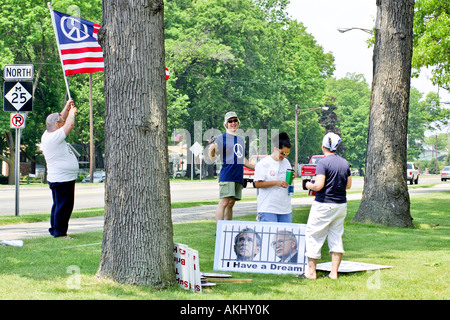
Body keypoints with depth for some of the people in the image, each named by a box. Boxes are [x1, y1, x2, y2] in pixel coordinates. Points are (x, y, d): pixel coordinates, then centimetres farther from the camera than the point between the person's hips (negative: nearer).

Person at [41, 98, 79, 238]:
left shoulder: (48, 135, 10)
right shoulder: (54, 137, -20)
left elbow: (62, 120, 24)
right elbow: (70, 124, -20)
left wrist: (67, 108, 17)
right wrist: (72, 112, -2)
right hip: (62, 179, -11)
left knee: (59, 206, 17)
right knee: (63, 206, -5)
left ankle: (55, 230, 24)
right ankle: (59, 232, -1)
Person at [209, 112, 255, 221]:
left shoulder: (240, 139, 19)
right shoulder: (222, 137, -1)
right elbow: (213, 158, -7)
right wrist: (211, 149, -28)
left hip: (238, 177, 7)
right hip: (226, 176, -7)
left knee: (231, 204, 7)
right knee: (224, 203, -13)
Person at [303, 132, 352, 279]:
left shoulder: (323, 163, -14)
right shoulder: (345, 163, 7)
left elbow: (319, 185, -19)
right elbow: (349, 185, 14)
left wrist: (309, 185, 0)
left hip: (324, 205, -6)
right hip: (341, 205, 6)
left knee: (313, 235, 3)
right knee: (336, 237, 10)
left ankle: (311, 271, 4)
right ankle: (334, 272, 8)